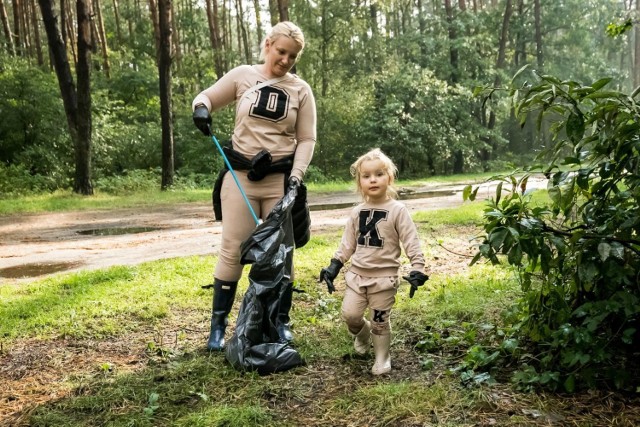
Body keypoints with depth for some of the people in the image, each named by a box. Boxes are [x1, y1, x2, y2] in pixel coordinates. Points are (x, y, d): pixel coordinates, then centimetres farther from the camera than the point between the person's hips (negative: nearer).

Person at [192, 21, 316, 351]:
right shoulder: (242, 76, 4)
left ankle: (282, 321, 20)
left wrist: (296, 176, -10)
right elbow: (206, 97, 12)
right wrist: (201, 108, -12)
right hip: (240, 177, 0)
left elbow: (307, 139, 3)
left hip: (280, 180, 1)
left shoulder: (301, 90, 4)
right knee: (232, 250, 0)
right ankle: (218, 325, 10)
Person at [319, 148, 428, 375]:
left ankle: (382, 358, 25)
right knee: (349, 314, -2)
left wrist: (417, 269, -20)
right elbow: (347, 243, 12)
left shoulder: (397, 210, -10)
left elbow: (411, 242, -11)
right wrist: (334, 266, 8)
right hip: (357, 274, 4)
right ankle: (363, 334, 32)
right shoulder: (357, 212, 5)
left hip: (384, 277, -4)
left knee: (380, 321, 5)